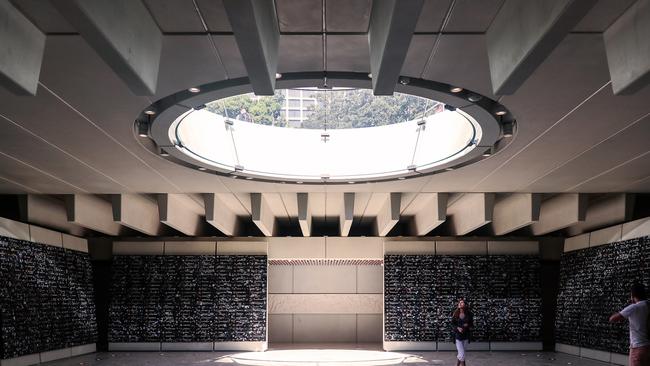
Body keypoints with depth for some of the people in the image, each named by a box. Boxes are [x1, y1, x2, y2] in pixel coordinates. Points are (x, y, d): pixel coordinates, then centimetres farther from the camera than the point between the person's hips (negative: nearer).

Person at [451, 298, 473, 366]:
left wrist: (468, 325, -15)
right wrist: (457, 328, -16)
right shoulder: (455, 314, -2)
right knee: (462, 354, -11)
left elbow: (471, 324, 6)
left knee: (461, 353, 11)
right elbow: (452, 324, 2)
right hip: (457, 335, -2)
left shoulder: (468, 314, -2)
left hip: (465, 336, 2)